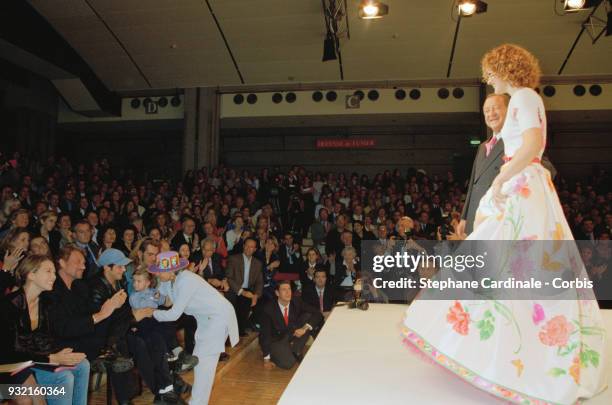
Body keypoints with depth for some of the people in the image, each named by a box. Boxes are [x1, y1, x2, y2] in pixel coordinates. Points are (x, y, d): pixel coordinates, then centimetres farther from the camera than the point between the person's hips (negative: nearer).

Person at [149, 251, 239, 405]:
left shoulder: (186, 281, -29)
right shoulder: (168, 280, -4)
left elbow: (174, 314, -26)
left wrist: (152, 313, -13)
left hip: (219, 316, -9)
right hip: (206, 318, 10)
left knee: (204, 359, -9)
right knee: (199, 358, 15)